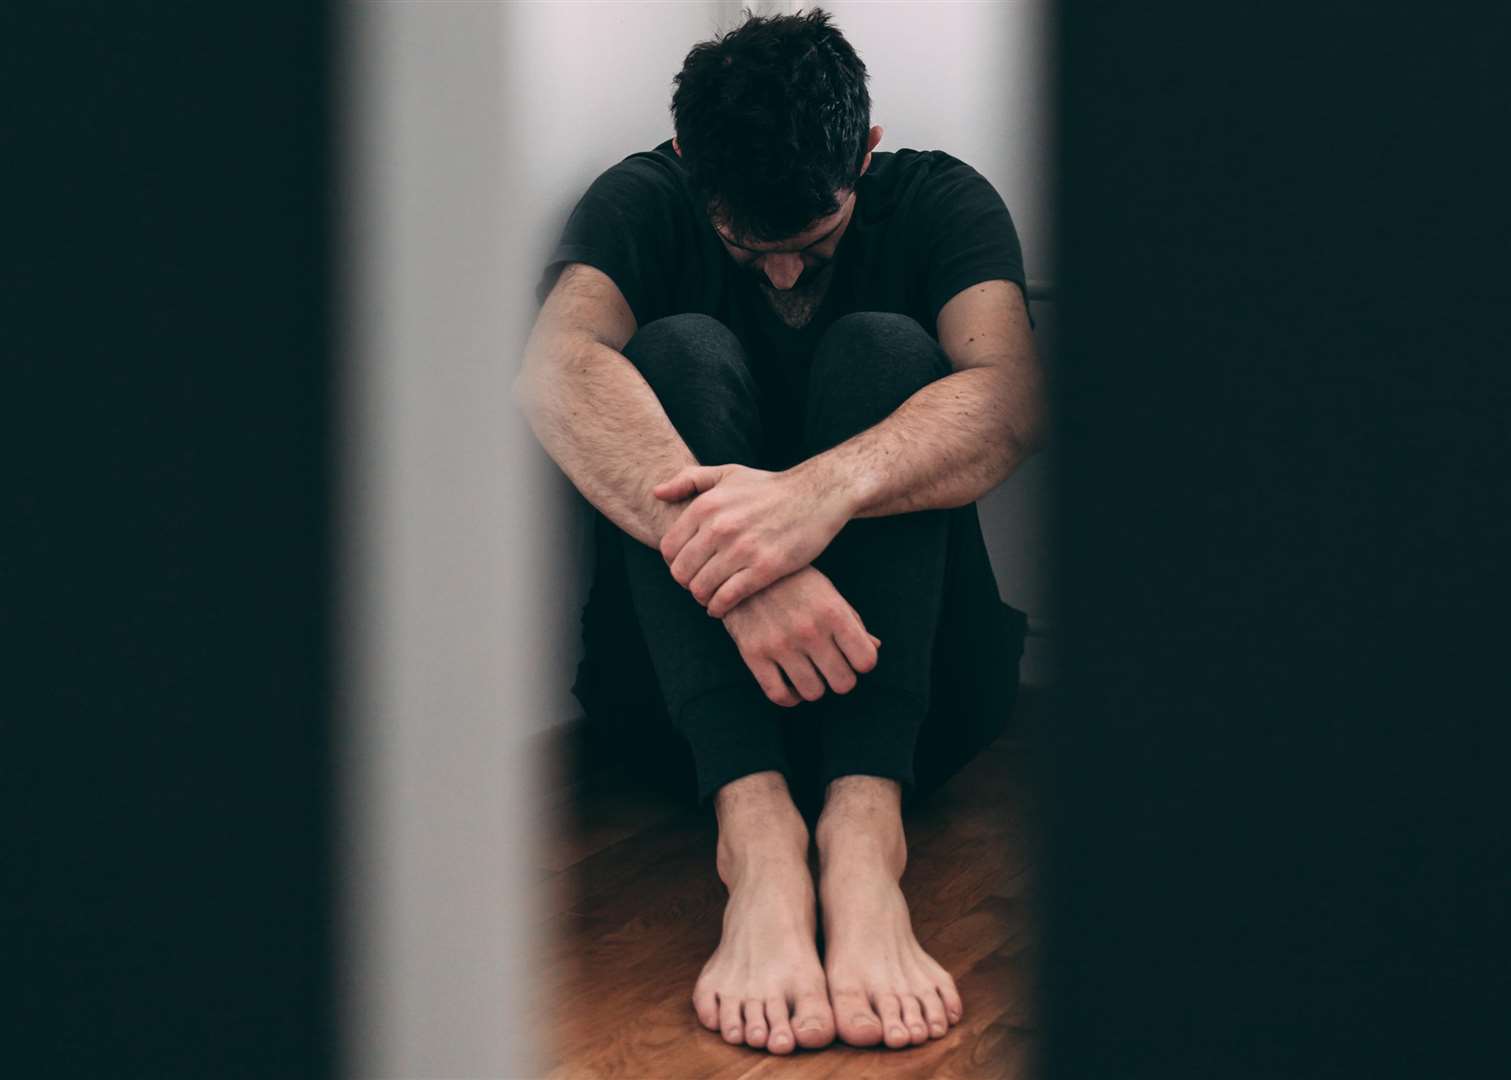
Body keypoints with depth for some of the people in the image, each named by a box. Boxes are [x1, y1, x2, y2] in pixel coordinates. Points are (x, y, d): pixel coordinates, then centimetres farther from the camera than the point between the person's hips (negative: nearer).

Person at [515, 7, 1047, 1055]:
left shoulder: (942, 202, -2)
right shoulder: (644, 202, -2)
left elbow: (1011, 397, -24)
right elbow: (559, 369, -25)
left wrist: (828, 488, -45)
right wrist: (721, 548, -44)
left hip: (905, 668, 0)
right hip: (688, 667, 1)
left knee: (882, 349, -22)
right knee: (679, 350, -22)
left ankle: (865, 818, -43)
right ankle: (756, 821, -44)